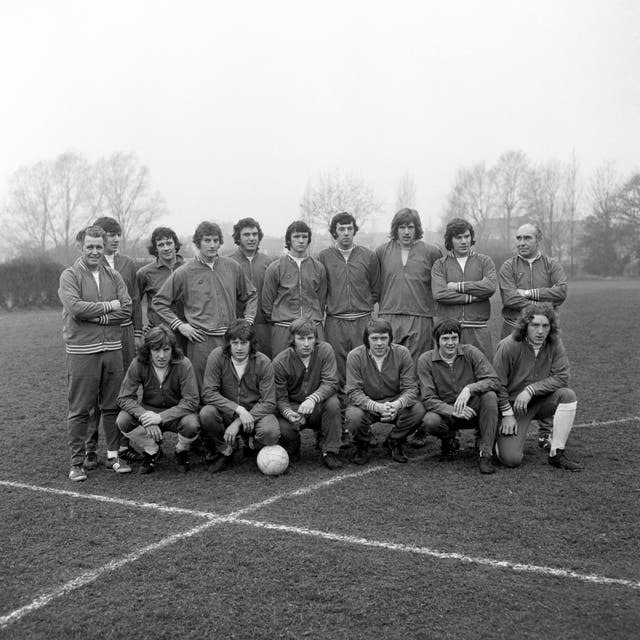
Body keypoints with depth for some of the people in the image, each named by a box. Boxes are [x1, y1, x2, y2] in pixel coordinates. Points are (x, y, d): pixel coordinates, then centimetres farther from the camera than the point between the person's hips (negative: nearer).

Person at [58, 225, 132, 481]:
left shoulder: (113, 276, 11)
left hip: (112, 348, 4)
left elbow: (127, 310, 0)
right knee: (79, 410, 2)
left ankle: (113, 455, 22)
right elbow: (75, 307, -16)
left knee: (112, 406, 10)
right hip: (81, 351, -4)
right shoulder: (69, 276, -1)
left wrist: (97, 316, -11)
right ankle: (77, 461, 12)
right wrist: (109, 306, -8)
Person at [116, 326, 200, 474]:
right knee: (123, 420, -25)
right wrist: (145, 417, -33)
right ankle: (152, 451, 5)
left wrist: (161, 417, -34)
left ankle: (181, 451, 5)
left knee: (191, 425, -34)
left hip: (177, 412, -2)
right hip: (149, 410, 2)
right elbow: (124, 398, -16)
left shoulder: (183, 365, -22)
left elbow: (192, 401, -25)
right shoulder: (138, 364, -17)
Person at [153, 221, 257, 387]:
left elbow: (250, 296, 21)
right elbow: (159, 302, 6)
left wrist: (248, 321, 9)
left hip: (231, 339, 3)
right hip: (201, 341, -2)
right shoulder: (184, 272, 0)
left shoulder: (232, 267, 9)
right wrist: (179, 325, -2)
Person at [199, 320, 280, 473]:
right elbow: (208, 393, -17)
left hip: (256, 413, 0)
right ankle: (224, 450, -1)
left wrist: (238, 423, -24)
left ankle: (252, 446, 9)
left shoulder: (263, 362, -12)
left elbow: (268, 403, -14)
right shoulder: (217, 356, -12)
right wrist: (239, 409, -29)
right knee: (206, 413, -32)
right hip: (226, 413, 0)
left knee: (271, 432, -31)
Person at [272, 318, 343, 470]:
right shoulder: (280, 362, -13)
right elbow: (280, 398, -10)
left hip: (318, 407, 1)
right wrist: (288, 413, -34)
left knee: (333, 402, -32)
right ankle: (292, 452, 7)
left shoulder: (325, 350, -11)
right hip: (293, 407, -1)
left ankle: (330, 452, -14)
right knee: (283, 428, -31)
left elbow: (330, 383, -20)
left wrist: (313, 398, -40)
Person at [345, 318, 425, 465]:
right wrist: (377, 407, -37)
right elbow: (354, 392, -19)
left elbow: (411, 388, -13)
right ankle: (362, 445, 4)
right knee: (353, 417, -35)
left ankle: (394, 442, 5)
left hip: (395, 404, 2)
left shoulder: (402, 353, -10)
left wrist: (397, 404, -37)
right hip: (366, 405, -2)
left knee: (418, 410, -27)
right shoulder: (355, 356, -15)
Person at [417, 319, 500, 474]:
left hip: (472, 410, 1)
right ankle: (449, 442, 4)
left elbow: (494, 381, -14)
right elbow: (428, 399, -14)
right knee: (430, 421, -33)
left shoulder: (471, 352, -6)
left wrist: (469, 389, -33)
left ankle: (485, 453, -21)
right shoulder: (425, 361, -9)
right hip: (445, 412, -1)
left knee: (489, 396, -29)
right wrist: (453, 411, -31)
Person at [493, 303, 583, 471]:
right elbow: (498, 383, -13)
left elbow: (562, 377, -13)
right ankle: (500, 437, 21)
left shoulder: (554, 343, -8)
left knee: (568, 395, -26)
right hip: (512, 403, -4)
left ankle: (556, 454, -12)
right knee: (511, 459, -18)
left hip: (541, 400, 4)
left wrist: (530, 390, -22)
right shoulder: (509, 346, -19)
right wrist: (507, 415, -12)